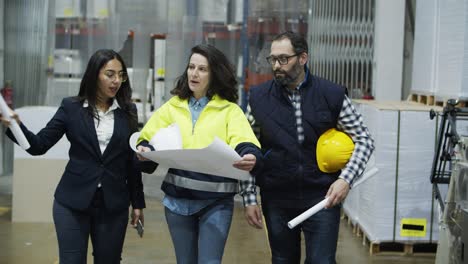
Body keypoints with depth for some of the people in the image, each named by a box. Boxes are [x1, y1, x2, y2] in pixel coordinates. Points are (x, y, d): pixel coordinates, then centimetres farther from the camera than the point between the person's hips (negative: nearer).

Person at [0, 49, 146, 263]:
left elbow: (132, 160, 7)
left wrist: (138, 202, 8)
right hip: (72, 201, -1)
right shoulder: (71, 107, 0)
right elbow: (39, 145, -3)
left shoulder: (128, 111, 4)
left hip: (113, 205, 2)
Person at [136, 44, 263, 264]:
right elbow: (149, 138, 7)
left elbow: (244, 143, -14)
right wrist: (145, 150, -18)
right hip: (177, 199, 3)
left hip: (216, 200, -3)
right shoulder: (172, 107, 10)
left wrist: (250, 157, -37)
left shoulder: (230, 110, 1)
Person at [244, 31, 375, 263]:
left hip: (323, 198, -2)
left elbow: (364, 140, 3)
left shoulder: (332, 95, -2)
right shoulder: (259, 98, 2)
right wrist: (249, 199, 1)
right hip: (276, 199, 2)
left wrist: (346, 179, -10)